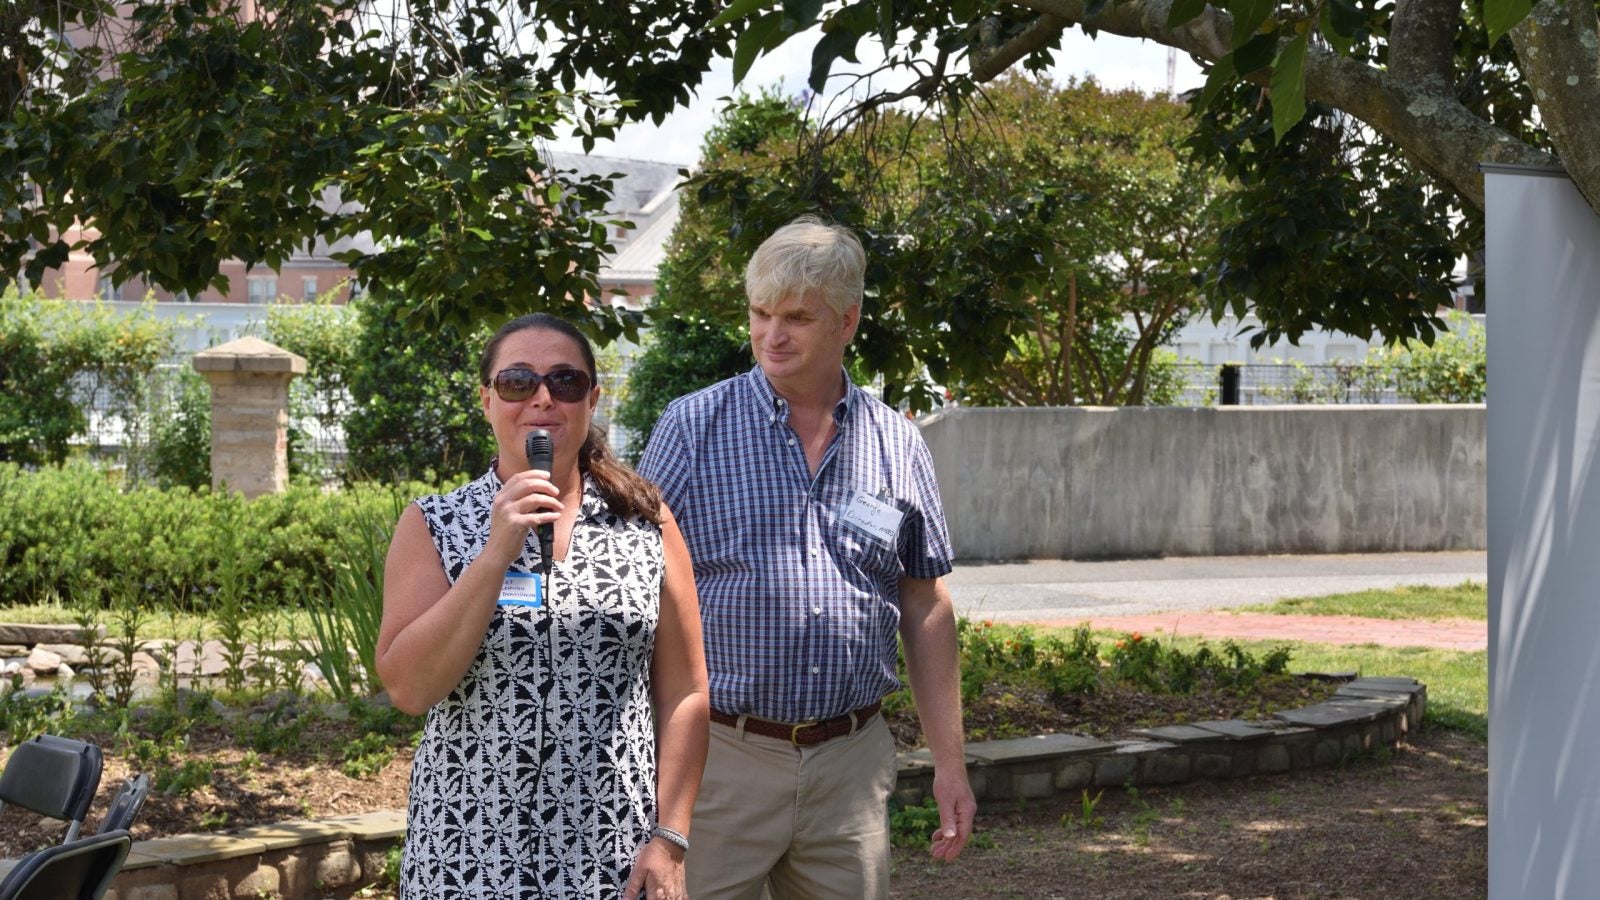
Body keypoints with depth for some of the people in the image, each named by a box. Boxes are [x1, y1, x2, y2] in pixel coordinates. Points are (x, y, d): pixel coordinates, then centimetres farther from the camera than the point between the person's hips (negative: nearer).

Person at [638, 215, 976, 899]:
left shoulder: (897, 446, 8)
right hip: (719, 758, -3)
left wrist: (950, 762, 9)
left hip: (850, 764, 3)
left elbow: (925, 611, 12)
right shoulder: (694, 428, -1)